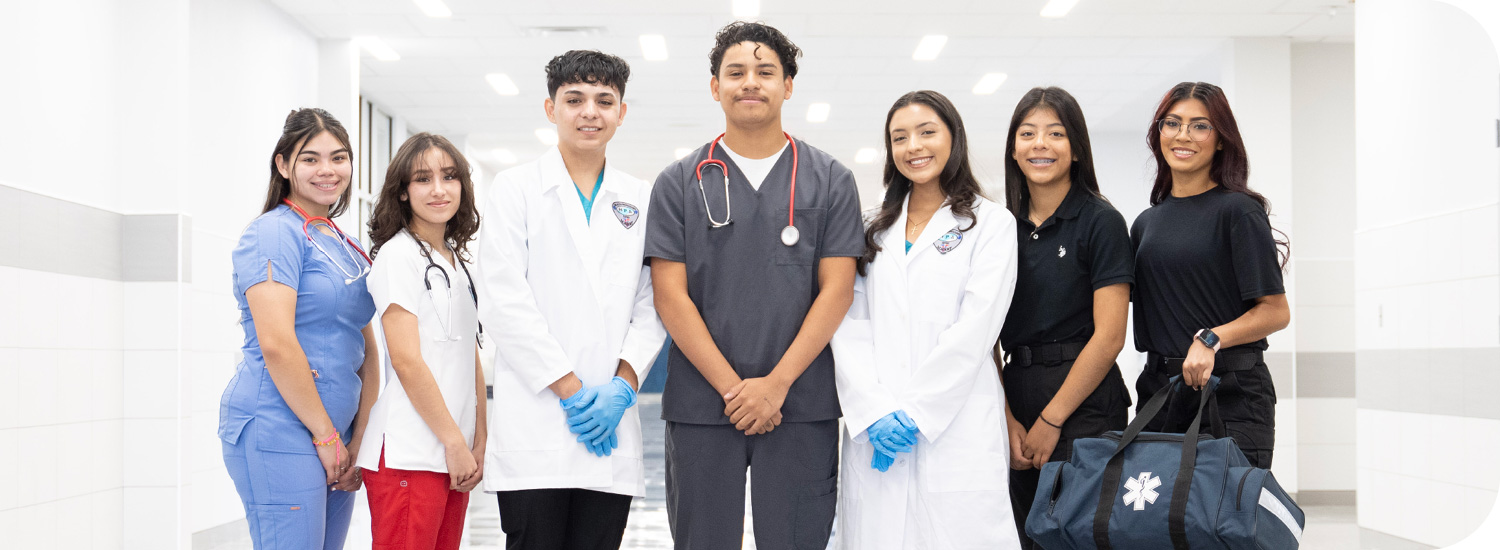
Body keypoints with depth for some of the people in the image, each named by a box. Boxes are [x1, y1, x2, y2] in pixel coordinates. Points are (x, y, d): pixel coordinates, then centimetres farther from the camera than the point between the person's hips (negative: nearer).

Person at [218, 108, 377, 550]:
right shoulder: (274, 233, -8)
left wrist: (358, 439, 4)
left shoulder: (349, 247, 16)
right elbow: (275, 344, -17)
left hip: (333, 436, 8)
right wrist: (325, 434, -12)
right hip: (278, 432, -8)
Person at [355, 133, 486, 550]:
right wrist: (455, 442, -11)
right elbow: (405, 360, -13)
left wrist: (479, 444, 9)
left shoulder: (457, 261, 17)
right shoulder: (397, 256, -6)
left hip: (454, 454, 7)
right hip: (408, 455, -7)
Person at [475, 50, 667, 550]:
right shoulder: (515, 189, 4)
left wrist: (623, 385, -6)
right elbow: (503, 302, -5)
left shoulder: (641, 200, 14)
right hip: (535, 428, -3)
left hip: (611, 430, 3)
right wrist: (571, 390, -10)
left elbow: (652, 304, 9)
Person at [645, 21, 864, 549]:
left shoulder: (830, 180, 5)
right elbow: (671, 295, -1)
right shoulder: (679, 183, 5)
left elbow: (836, 289, -1)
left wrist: (776, 384, -9)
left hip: (801, 405, 0)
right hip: (700, 404, 0)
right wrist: (732, 387, -9)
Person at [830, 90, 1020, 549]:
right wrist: (874, 412, -9)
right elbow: (849, 327, 5)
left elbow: (974, 331, -7)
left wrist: (915, 413, -12)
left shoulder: (991, 224, 4)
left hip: (955, 430, -3)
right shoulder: (875, 231, 16)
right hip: (873, 434, 3)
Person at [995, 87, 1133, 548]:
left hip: (1083, 408, -5)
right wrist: (1007, 420, -4)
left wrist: (1050, 420, -11)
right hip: (1014, 400, 5)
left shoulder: (1100, 221, -5)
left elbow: (1109, 337, -11)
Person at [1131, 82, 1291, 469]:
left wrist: (1211, 339, -21)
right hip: (1158, 389, 6)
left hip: (1231, 396, -5)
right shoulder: (1147, 222, 15)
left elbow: (1276, 312, -9)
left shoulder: (1237, 210, -5)